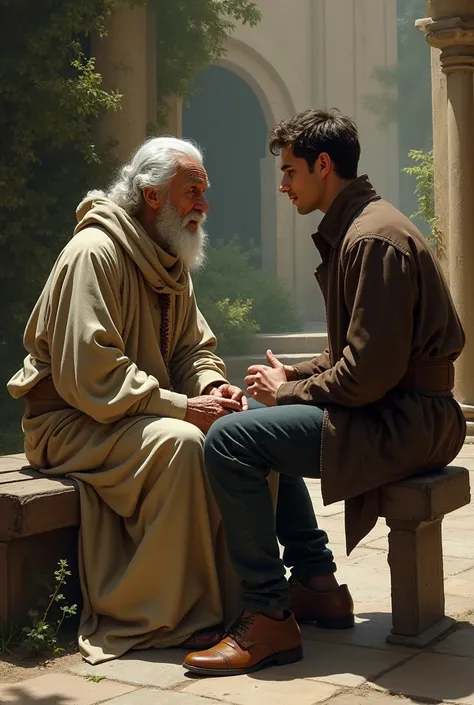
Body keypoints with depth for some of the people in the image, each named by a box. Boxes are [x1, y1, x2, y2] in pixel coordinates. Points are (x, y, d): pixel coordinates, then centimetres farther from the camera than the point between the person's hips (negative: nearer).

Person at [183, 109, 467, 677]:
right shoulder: (351, 230, 17)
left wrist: (290, 392, -10)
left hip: (406, 422, -11)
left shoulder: (375, 238, -17)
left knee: (228, 440, -19)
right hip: (391, 412, 11)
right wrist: (293, 376, 8)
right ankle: (316, 582, 18)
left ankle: (269, 619, -13)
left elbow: (370, 370, -24)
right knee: (259, 419, 23)